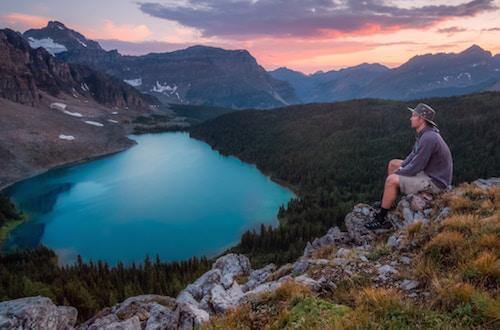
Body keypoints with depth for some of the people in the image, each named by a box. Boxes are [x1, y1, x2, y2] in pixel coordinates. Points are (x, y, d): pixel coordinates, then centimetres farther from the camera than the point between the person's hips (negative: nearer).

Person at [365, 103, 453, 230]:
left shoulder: (428, 138, -29)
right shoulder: (424, 133, 4)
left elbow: (414, 169, -27)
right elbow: (414, 155, 16)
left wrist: (397, 174, -10)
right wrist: (400, 169, 2)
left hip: (434, 182, -11)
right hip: (427, 171, 11)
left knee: (391, 180, -21)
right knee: (392, 164, 15)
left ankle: (380, 219, -5)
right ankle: (388, 203, 22)